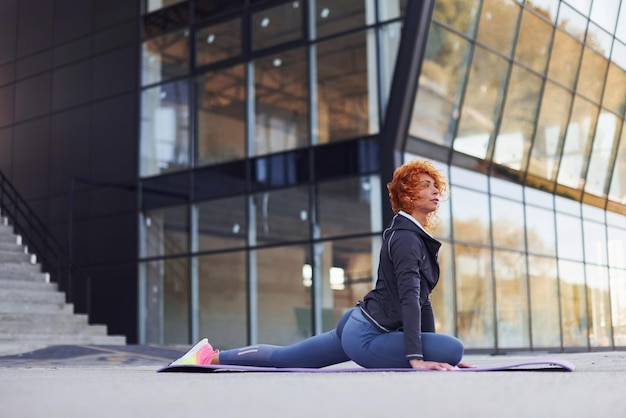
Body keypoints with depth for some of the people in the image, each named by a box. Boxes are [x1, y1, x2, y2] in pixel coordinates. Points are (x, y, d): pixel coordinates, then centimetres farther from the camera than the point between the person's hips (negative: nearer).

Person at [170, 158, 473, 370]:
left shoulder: (418, 237, 17)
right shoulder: (406, 237, -15)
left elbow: (422, 298, 19)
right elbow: (409, 296, -25)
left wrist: (431, 351, 18)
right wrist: (417, 357, -30)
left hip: (359, 327, 10)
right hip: (366, 336, -10)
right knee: (454, 349, -24)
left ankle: (211, 357, 21)